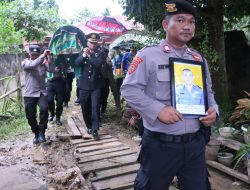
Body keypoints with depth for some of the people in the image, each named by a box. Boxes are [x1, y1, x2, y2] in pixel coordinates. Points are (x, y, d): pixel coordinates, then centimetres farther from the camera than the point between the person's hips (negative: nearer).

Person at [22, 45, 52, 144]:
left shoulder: (43, 62, 7)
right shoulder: (25, 62, 0)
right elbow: (33, 65, -23)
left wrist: (49, 57, -20)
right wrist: (43, 56, -26)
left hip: (42, 92, 0)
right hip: (29, 94, 0)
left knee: (44, 109, -25)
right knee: (30, 116, 5)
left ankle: (41, 132, -6)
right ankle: (36, 133, 30)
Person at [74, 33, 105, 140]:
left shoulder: (100, 53, 2)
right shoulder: (83, 52, 11)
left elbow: (98, 63, -17)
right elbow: (76, 63, -6)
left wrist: (89, 56, -15)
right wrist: (84, 55, -19)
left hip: (96, 84, -3)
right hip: (84, 84, 3)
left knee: (95, 107, -10)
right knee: (85, 108, 10)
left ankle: (95, 130, -4)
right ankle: (89, 126, 28)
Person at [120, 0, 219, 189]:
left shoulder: (199, 58, 11)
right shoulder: (148, 55, -8)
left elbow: (207, 91, 20)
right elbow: (129, 89, -12)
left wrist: (213, 110, -1)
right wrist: (158, 110, -22)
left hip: (196, 143, 6)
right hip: (160, 144, -5)